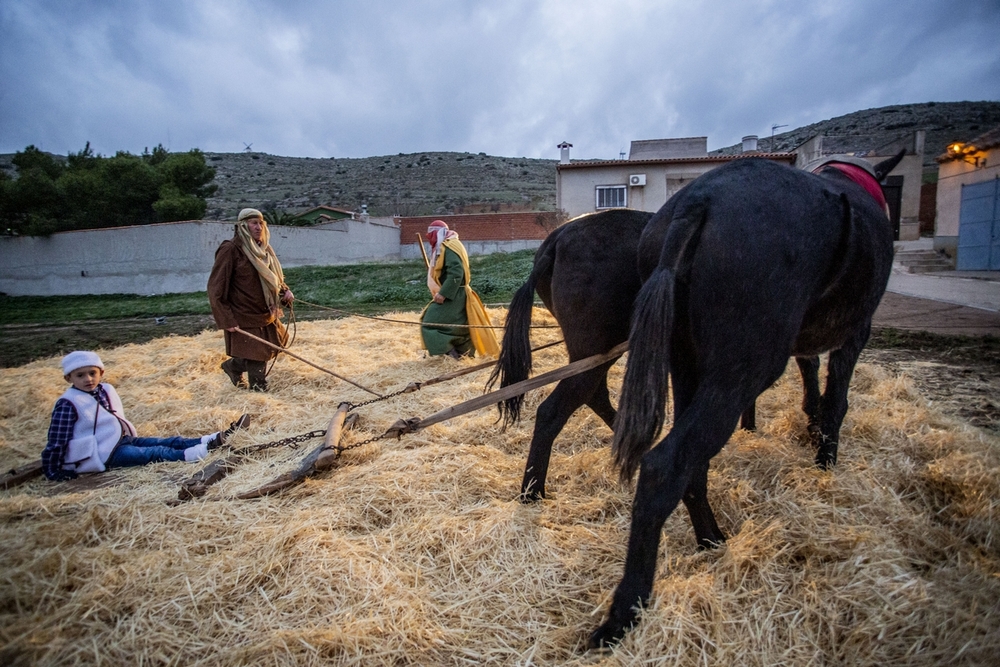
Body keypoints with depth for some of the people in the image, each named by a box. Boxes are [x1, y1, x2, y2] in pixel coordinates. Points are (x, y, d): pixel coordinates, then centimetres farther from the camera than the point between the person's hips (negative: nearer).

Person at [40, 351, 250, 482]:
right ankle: (197, 452, -37)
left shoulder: (106, 390, 8)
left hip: (124, 440, 7)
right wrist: (54, 473, -11)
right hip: (107, 454, -7)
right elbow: (56, 440, -13)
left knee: (171, 441, -6)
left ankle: (218, 438, -15)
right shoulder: (68, 404, -15)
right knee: (158, 453, -23)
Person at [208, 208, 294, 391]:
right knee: (257, 364, -3)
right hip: (246, 319, -8)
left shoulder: (264, 249, 7)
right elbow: (216, 288, -16)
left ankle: (234, 365, 39)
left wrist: (285, 290, -2)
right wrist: (227, 321, -19)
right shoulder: (230, 250, -15)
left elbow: (274, 278, 20)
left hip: (268, 315, 8)